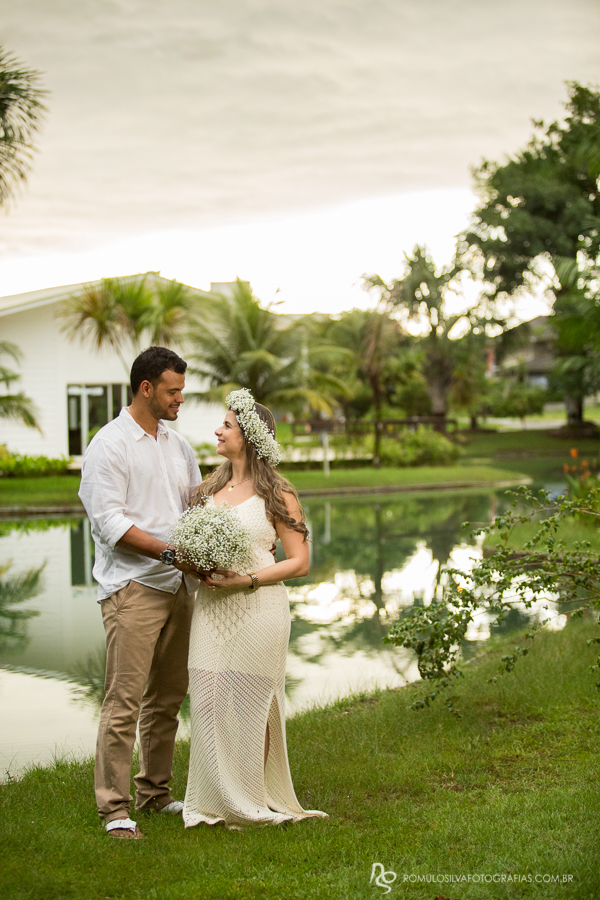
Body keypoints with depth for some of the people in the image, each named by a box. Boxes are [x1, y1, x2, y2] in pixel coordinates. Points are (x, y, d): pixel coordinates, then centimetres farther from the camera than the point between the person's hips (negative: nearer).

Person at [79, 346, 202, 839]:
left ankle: (155, 791, 24)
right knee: (124, 700, -7)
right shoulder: (110, 445, -7)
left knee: (168, 696, 13)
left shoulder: (178, 444, 16)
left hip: (179, 586, 7)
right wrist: (172, 552, -20)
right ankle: (115, 808, -2)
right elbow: (110, 522, -15)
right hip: (132, 587, -7)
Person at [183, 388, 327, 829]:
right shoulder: (210, 488, 13)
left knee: (249, 706, 1)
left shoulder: (277, 494, -4)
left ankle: (253, 804, 16)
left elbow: (299, 562, -5)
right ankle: (217, 800, 15)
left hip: (258, 609, -5)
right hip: (211, 608, 5)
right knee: (208, 701, 2)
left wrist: (245, 580, -16)